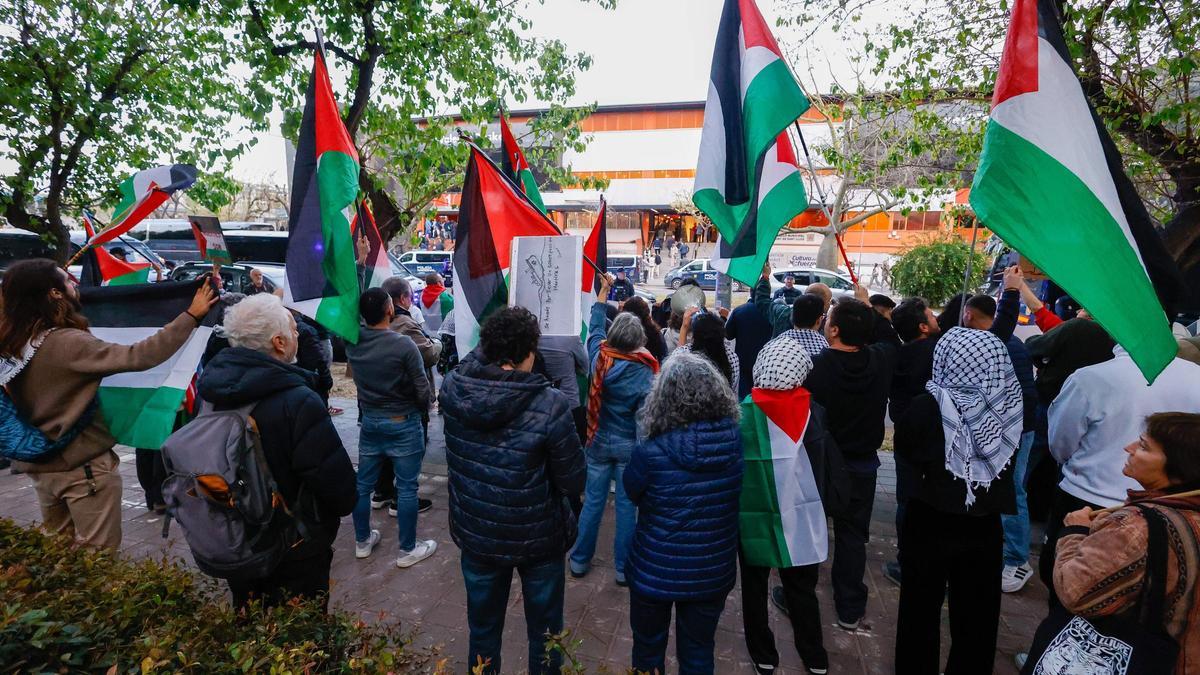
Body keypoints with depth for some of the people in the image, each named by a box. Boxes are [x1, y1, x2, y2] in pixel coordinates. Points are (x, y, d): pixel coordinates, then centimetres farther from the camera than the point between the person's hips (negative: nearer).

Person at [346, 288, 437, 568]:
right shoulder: (403, 344, -22)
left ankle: (362, 541, 34)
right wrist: (422, 409, 2)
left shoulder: (352, 342, -7)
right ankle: (408, 550, 18)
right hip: (403, 423, -5)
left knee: (363, 483, 18)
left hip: (369, 421, 6)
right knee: (406, 488, 6)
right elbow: (422, 387, -15)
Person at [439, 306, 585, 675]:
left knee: (483, 629, 26)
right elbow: (575, 483, -17)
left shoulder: (452, 388, -16)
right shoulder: (551, 404, -27)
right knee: (545, 633, 21)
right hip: (539, 537, -3)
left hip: (475, 534, 4)